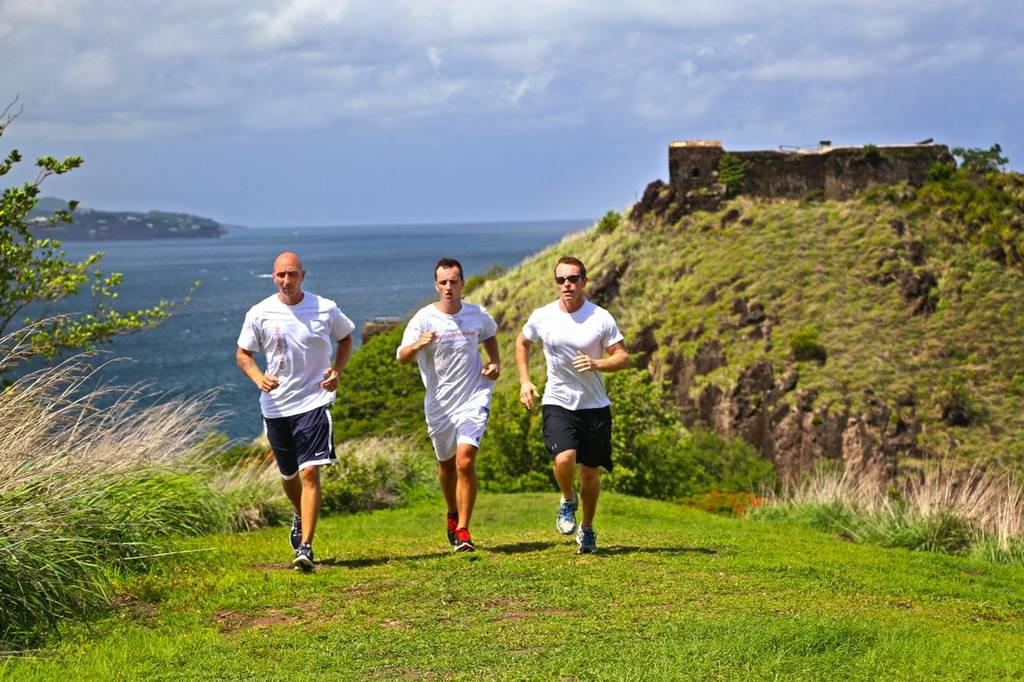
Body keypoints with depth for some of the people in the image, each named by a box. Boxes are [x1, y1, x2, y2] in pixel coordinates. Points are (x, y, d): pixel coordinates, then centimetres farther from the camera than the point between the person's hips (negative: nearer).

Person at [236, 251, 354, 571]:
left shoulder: (325, 310, -4)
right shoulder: (259, 314, -3)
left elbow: (346, 338, 14)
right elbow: (242, 354, 5)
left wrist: (337, 370, -2)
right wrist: (258, 378, -15)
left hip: (314, 401, -3)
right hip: (276, 405, 3)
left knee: (310, 472, -16)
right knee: (289, 475, 17)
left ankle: (305, 546, -16)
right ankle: (300, 515, 50)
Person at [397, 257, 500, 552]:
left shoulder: (478, 315, -1)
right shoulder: (424, 318, -9)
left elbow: (490, 334, 24)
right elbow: (402, 357, -17)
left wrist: (495, 362, 7)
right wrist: (419, 345, -38)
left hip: (473, 398, -1)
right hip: (439, 403, 1)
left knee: (465, 462, -17)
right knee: (446, 464, 16)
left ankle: (462, 530, -10)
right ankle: (453, 515, 43)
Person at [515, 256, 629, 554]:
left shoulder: (601, 318, -7)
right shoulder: (542, 317, -3)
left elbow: (623, 358, -4)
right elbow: (522, 342, 17)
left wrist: (596, 364, -23)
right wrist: (524, 381, 8)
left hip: (595, 406, 1)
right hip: (557, 403, 0)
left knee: (590, 471, 7)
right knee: (564, 458, -24)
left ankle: (587, 529, 29)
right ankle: (568, 501, 8)